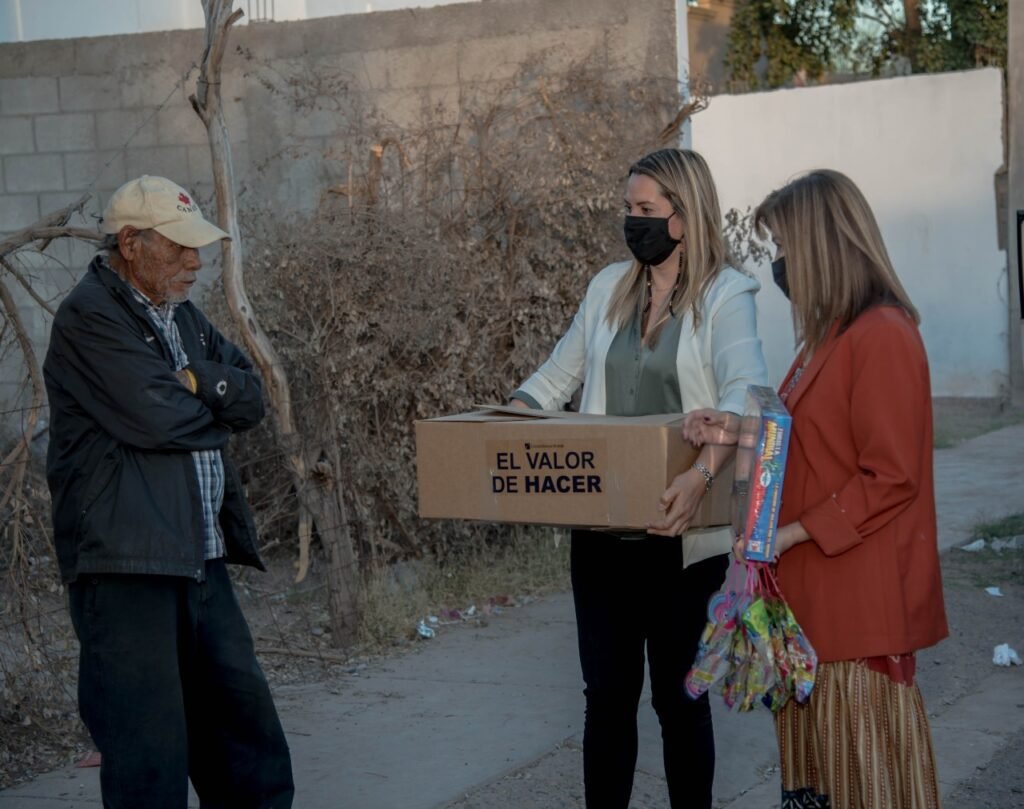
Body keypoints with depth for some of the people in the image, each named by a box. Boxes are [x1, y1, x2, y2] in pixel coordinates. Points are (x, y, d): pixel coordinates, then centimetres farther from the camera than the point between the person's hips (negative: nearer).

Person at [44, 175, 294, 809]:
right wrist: (217, 406, -1)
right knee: (149, 744, -5)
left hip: (201, 558, 9)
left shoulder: (182, 315, 18)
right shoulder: (90, 318, -10)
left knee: (244, 721, 16)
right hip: (125, 565, -9)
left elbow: (253, 399, 10)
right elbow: (153, 417, -21)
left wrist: (195, 381, -10)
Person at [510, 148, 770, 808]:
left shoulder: (724, 295, -8)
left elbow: (744, 394, -24)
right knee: (607, 693, 9)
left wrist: (704, 473, -41)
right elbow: (556, 378, 17)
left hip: (681, 536, -4)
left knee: (679, 693, 7)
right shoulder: (610, 287, 8)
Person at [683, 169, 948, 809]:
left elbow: (890, 479, -19)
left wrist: (790, 534, -17)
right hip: (817, 589, 10)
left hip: (864, 597, -9)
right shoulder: (829, 335, 14)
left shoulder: (883, 337, -17)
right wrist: (738, 435, 7)